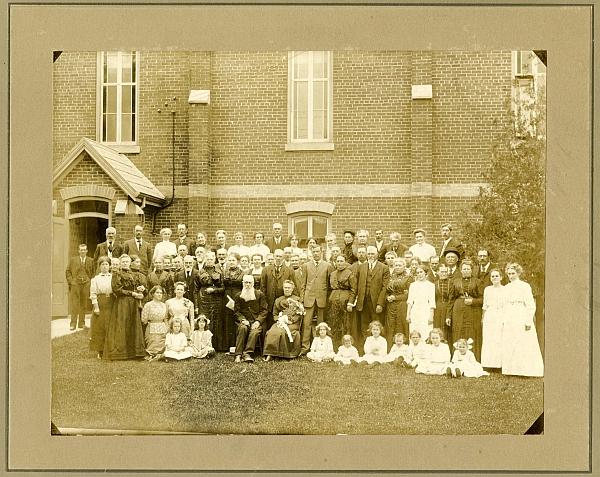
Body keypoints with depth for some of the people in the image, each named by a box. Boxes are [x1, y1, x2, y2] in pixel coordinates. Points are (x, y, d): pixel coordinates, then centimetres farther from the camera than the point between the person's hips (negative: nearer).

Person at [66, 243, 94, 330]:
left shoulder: (91, 261, 9)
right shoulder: (73, 260, 10)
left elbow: (93, 273, 12)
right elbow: (67, 271, 11)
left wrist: (91, 282, 0)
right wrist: (70, 281, 0)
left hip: (86, 284, 1)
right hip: (75, 284, -1)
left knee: (84, 305, 4)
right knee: (74, 305, -4)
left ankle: (81, 323, 11)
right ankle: (73, 324, -1)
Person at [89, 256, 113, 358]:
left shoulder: (113, 278, 9)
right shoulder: (96, 279, 5)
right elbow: (93, 293, 0)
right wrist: (96, 307, -8)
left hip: (111, 304, 1)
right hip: (100, 305, -1)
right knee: (99, 328, 0)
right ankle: (100, 351, 8)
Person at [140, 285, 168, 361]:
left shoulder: (164, 305, 10)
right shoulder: (148, 305, -6)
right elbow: (144, 320, -5)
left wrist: (168, 329, 10)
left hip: (163, 331, 5)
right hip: (152, 331, -5)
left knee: (163, 349, 0)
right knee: (154, 350, -7)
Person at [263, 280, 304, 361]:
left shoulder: (297, 300, 11)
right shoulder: (278, 300, 21)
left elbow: (300, 314, 3)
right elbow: (275, 314, 18)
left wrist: (289, 321, -10)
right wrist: (278, 320, -4)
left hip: (293, 323, -3)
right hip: (280, 322, 3)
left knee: (282, 332, -33)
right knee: (272, 332, -29)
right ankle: (269, 354, -32)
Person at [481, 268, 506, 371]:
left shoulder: (504, 290, -1)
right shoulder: (487, 289, 12)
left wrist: (505, 320, -11)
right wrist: (482, 318, 12)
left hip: (500, 317, -4)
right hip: (489, 318, 4)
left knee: (500, 340, -5)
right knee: (487, 340, 3)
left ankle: (499, 364, 1)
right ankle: (489, 364, 8)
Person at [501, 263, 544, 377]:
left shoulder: (524, 286, -5)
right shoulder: (506, 287, 13)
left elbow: (530, 305, -8)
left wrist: (528, 321, -13)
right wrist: (504, 320, 11)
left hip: (521, 320, -6)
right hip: (509, 321, 6)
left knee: (524, 346, -5)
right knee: (509, 345, 4)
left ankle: (526, 371, 0)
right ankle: (511, 370, 10)